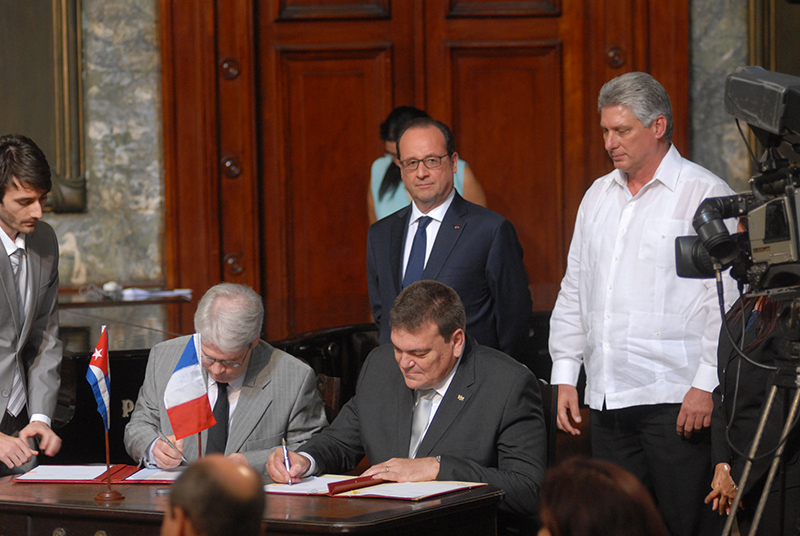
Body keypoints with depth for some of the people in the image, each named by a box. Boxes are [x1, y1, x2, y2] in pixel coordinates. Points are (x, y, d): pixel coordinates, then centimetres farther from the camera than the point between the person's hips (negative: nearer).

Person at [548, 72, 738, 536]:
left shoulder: (706, 195, -4)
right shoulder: (598, 197, 17)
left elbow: (726, 299, -9)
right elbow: (574, 292, 21)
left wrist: (706, 384, -15)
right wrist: (565, 377, 13)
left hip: (677, 397, -6)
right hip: (607, 398, 6)